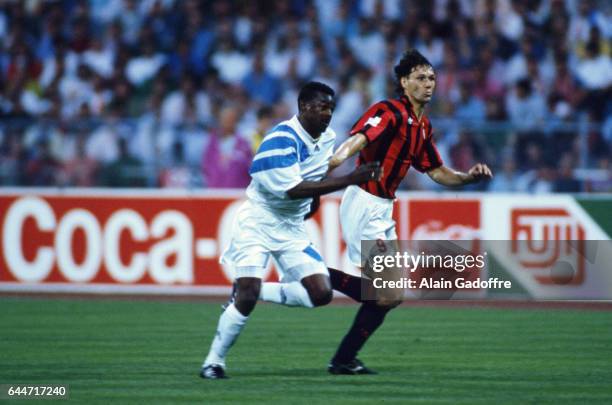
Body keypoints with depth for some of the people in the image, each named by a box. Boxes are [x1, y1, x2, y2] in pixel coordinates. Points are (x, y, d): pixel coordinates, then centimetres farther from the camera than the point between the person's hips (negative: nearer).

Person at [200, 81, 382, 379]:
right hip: (258, 223, -7)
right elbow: (293, 189, -31)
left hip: (292, 228, 7)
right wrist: (350, 180, -34)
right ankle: (213, 362, -2)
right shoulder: (281, 140, -23)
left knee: (321, 294, -4)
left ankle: (257, 292, 13)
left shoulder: (327, 138, 1)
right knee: (247, 296, -17)